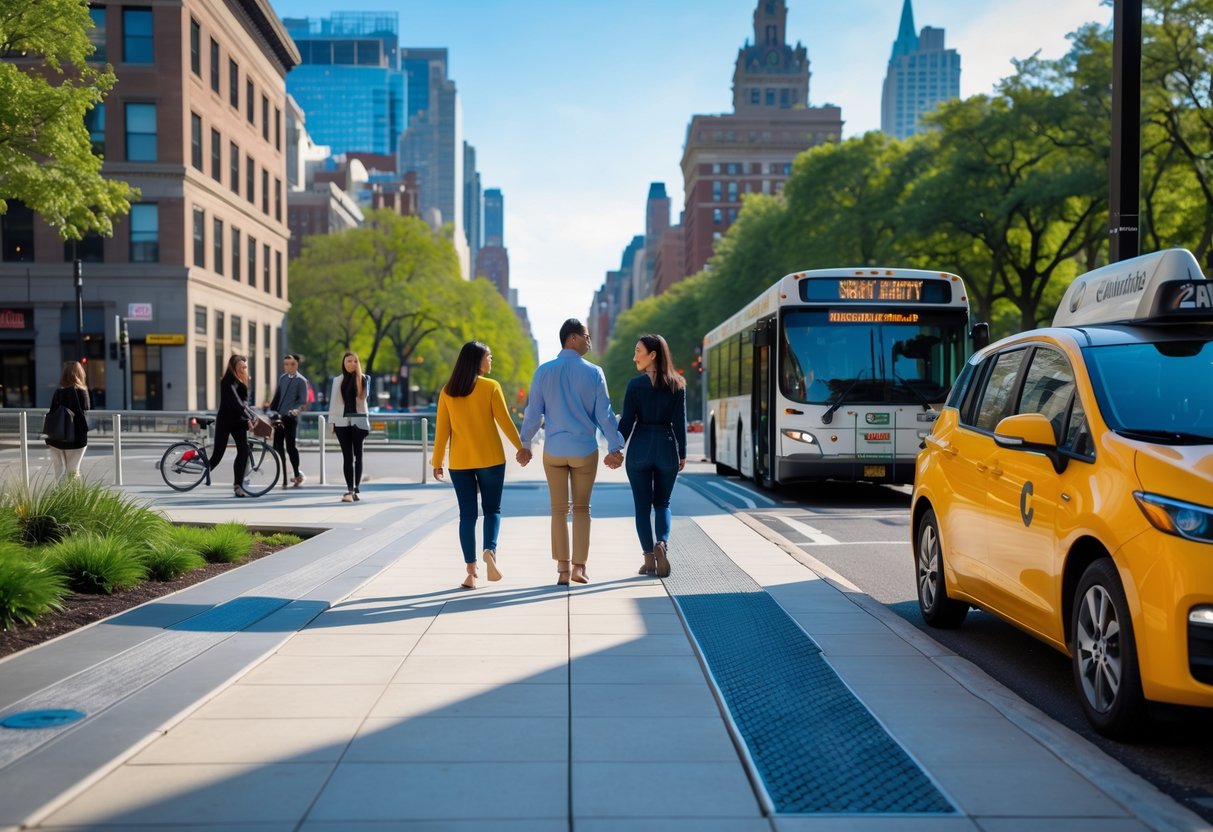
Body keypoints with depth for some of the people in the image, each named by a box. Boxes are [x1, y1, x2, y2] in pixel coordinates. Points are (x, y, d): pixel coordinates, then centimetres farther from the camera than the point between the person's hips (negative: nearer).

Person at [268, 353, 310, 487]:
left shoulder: (301, 380, -6)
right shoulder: (282, 378, 12)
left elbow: (303, 400, -11)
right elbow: (277, 396, 18)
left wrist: (297, 409, -29)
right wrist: (271, 411, 14)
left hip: (291, 417, -6)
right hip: (279, 416, 6)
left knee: (290, 446, -6)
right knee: (277, 445, 6)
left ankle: (297, 475, 5)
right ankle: (284, 470, 19)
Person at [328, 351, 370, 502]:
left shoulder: (363, 379, 5)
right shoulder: (338, 380, 9)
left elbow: (362, 395, -13)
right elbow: (333, 401, 8)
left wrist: (358, 375, -11)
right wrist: (332, 422, 3)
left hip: (358, 421, -1)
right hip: (342, 422, 1)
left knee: (358, 455, 3)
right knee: (347, 456, -2)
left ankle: (356, 489, 7)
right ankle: (349, 490, -5)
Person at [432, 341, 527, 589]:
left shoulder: (447, 391, 3)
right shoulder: (491, 387, -6)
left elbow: (442, 429, 2)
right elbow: (505, 421, -6)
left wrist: (437, 461, 8)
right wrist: (521, 448, 5)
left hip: (460, 462, 2)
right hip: (490, 459, -2)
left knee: (467, 514, 7)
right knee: (492, 509, 12)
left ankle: (471, 572, 4)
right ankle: (490, 550, -14)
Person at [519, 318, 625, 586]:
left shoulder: (544, 371, -2)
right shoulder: (593, 372, -6)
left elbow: (533, 412, 0)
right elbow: (604, 414, -5)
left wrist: (525, 444, 10)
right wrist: (615, 447, 3)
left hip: (554, 450, 1)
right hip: (585, 450, -1)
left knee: (559, 509, 9)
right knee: (582, 508, 10)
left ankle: (562, 569, 8)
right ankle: (579, 566, 6)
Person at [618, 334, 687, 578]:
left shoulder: (635, 384, -6)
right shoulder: (677, 385, 0)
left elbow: (627, 421, -7)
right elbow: (680, 422, 0)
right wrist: (682, 453, 7)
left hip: (640, 447, -2)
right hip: (666, 447, 2)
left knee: (642, 505, 8)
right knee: (662, 503, 15)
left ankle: (649, 557, 5)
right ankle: (662, 543, -10)